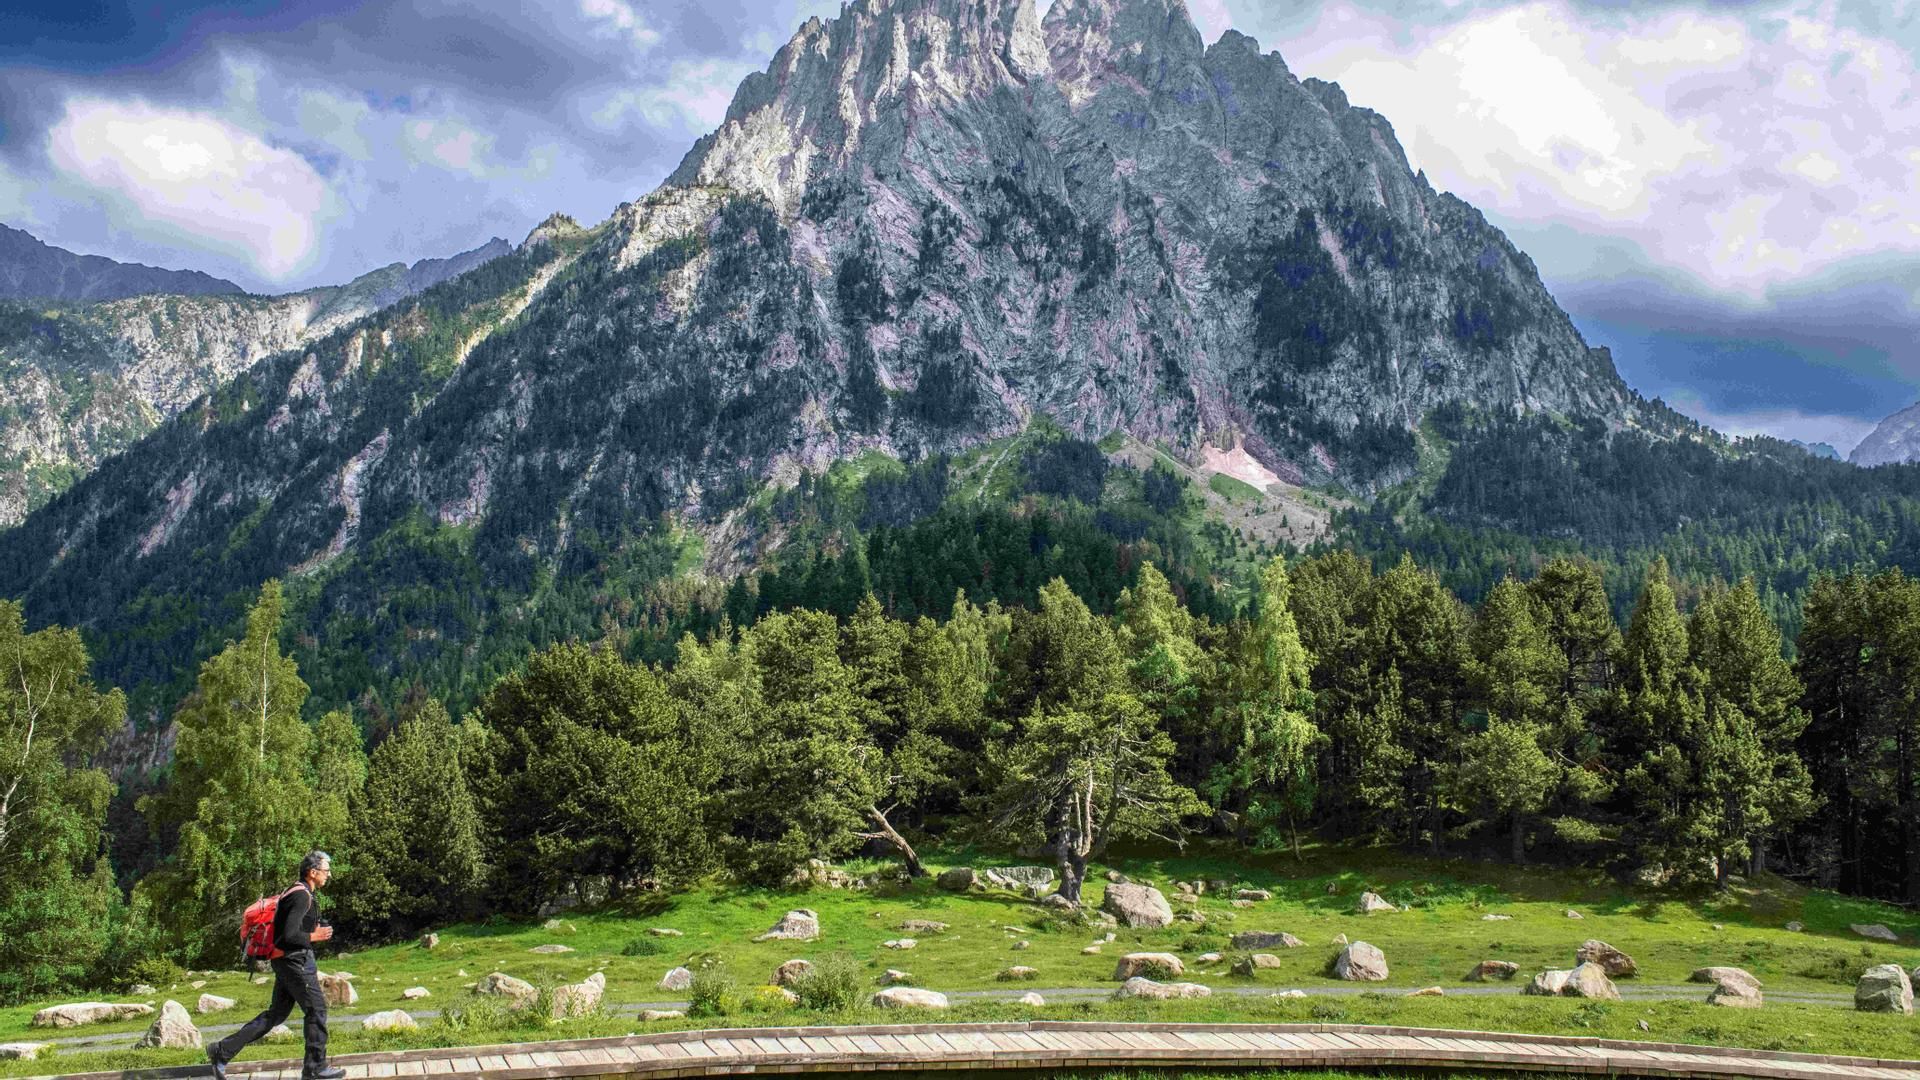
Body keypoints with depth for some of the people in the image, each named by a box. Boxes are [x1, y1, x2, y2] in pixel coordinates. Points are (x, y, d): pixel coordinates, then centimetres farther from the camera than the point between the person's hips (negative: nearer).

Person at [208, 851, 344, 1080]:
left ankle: (223, 1050, 14)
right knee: (316, 1010, -1)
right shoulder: (302, 896, -18)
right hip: (296, 961, -10)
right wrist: (313, 937, -12)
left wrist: (314, 932, 12)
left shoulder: (297, 893, 15)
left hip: (285, 962, 10)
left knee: (276, 1013, 14)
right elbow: (289, 935, -25)